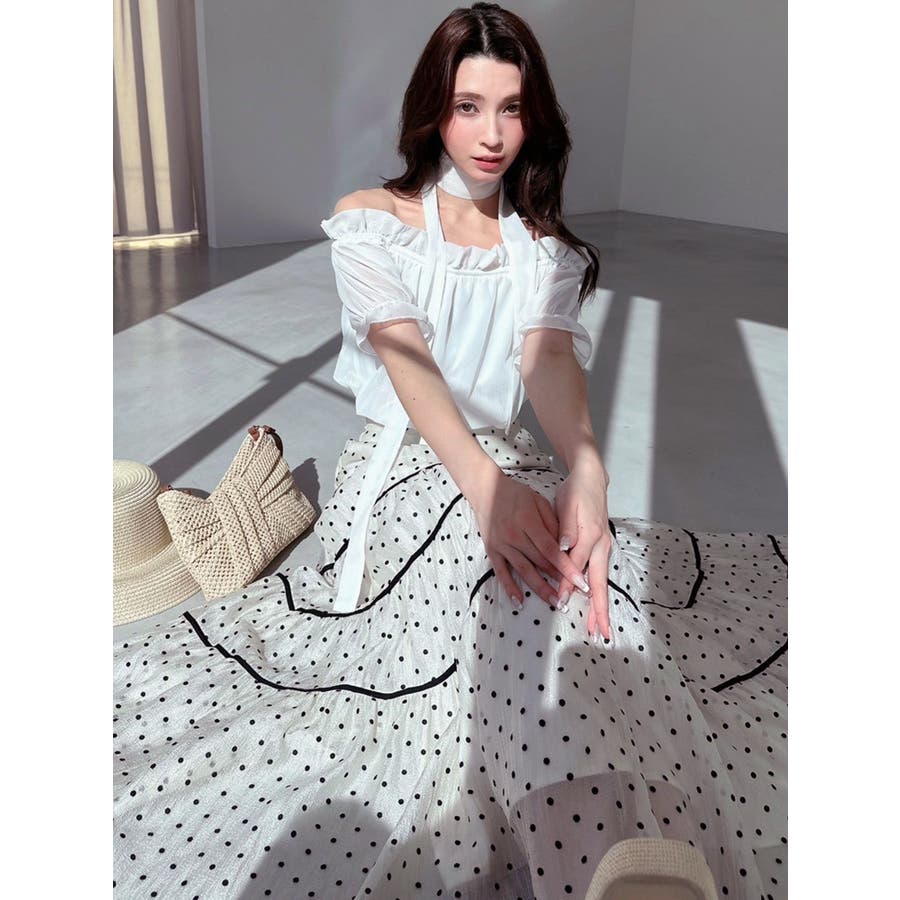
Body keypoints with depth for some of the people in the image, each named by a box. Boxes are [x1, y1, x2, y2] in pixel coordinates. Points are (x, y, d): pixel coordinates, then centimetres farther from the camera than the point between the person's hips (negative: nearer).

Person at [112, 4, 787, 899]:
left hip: (510, 465, 5)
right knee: (525, 585, -34)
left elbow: (550, 358, -11)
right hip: (409, 470, -4)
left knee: (591, 577, -26)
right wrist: (485, 486, -37)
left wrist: (585, 468, -35)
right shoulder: (371, 221, -2)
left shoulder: (545, 249, 9)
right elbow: (406, 357, -19)